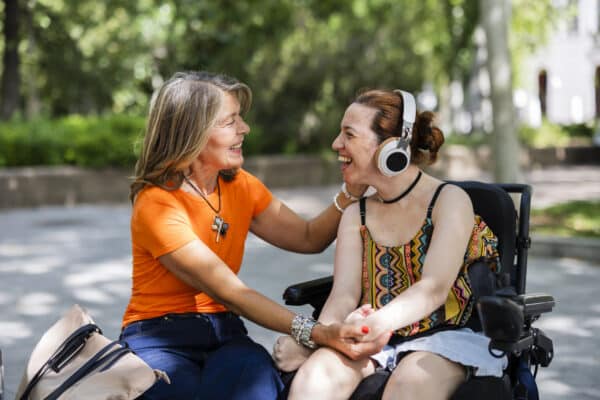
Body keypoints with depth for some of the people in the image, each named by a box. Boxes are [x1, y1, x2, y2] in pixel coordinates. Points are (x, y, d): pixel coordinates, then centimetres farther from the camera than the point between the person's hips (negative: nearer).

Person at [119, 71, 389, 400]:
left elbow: (309, 239, 11)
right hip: (159, 340, -4)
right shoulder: (156, 203, -17)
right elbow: (228, 292, -25)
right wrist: (316, 333, -34)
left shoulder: (240, 185, 6)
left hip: (224, 334, 4)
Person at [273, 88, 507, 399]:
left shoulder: (450, 201, -4)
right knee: (314, 375, -26)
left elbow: (434, 288, -19)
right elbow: (344, 295, -3)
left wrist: (376, 323, -36)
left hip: (443, 336, -4)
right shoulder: (355, 215, 11)